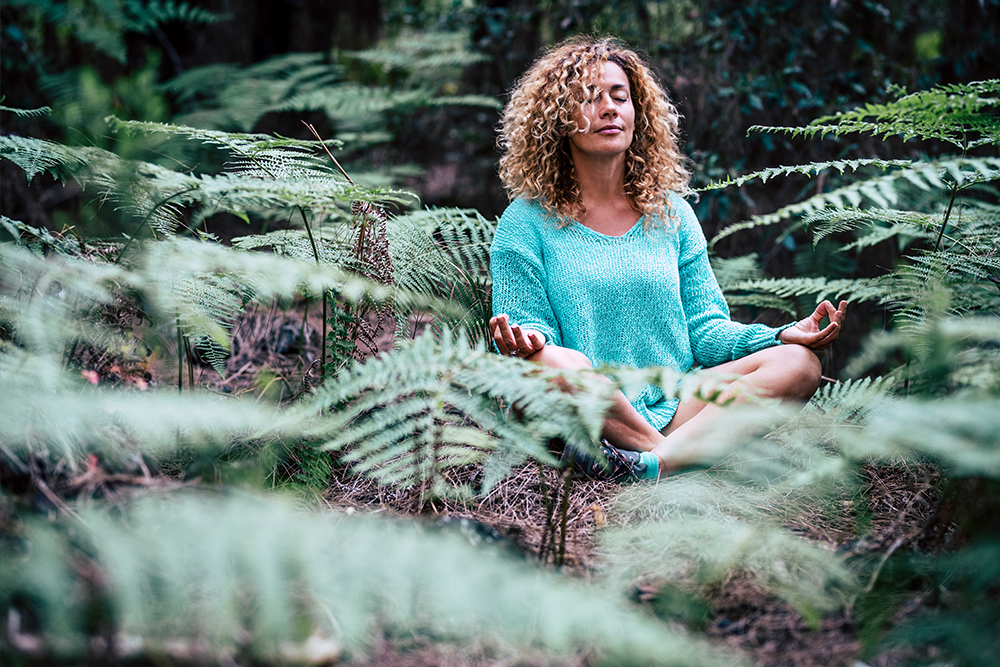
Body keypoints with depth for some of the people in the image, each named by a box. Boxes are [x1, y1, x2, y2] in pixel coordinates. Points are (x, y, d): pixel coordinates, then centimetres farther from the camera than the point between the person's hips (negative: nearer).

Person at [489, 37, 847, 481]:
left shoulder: (671, 213, 16)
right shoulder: (527, 223, 5)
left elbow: (704, 327, 13)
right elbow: (529, 327, -1)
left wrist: (782, 336, -5)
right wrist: (529, 342, -27)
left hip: (678, 406, 5)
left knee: (798, 363, -19)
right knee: (556, 363, -38)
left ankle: (654, 464, -38)